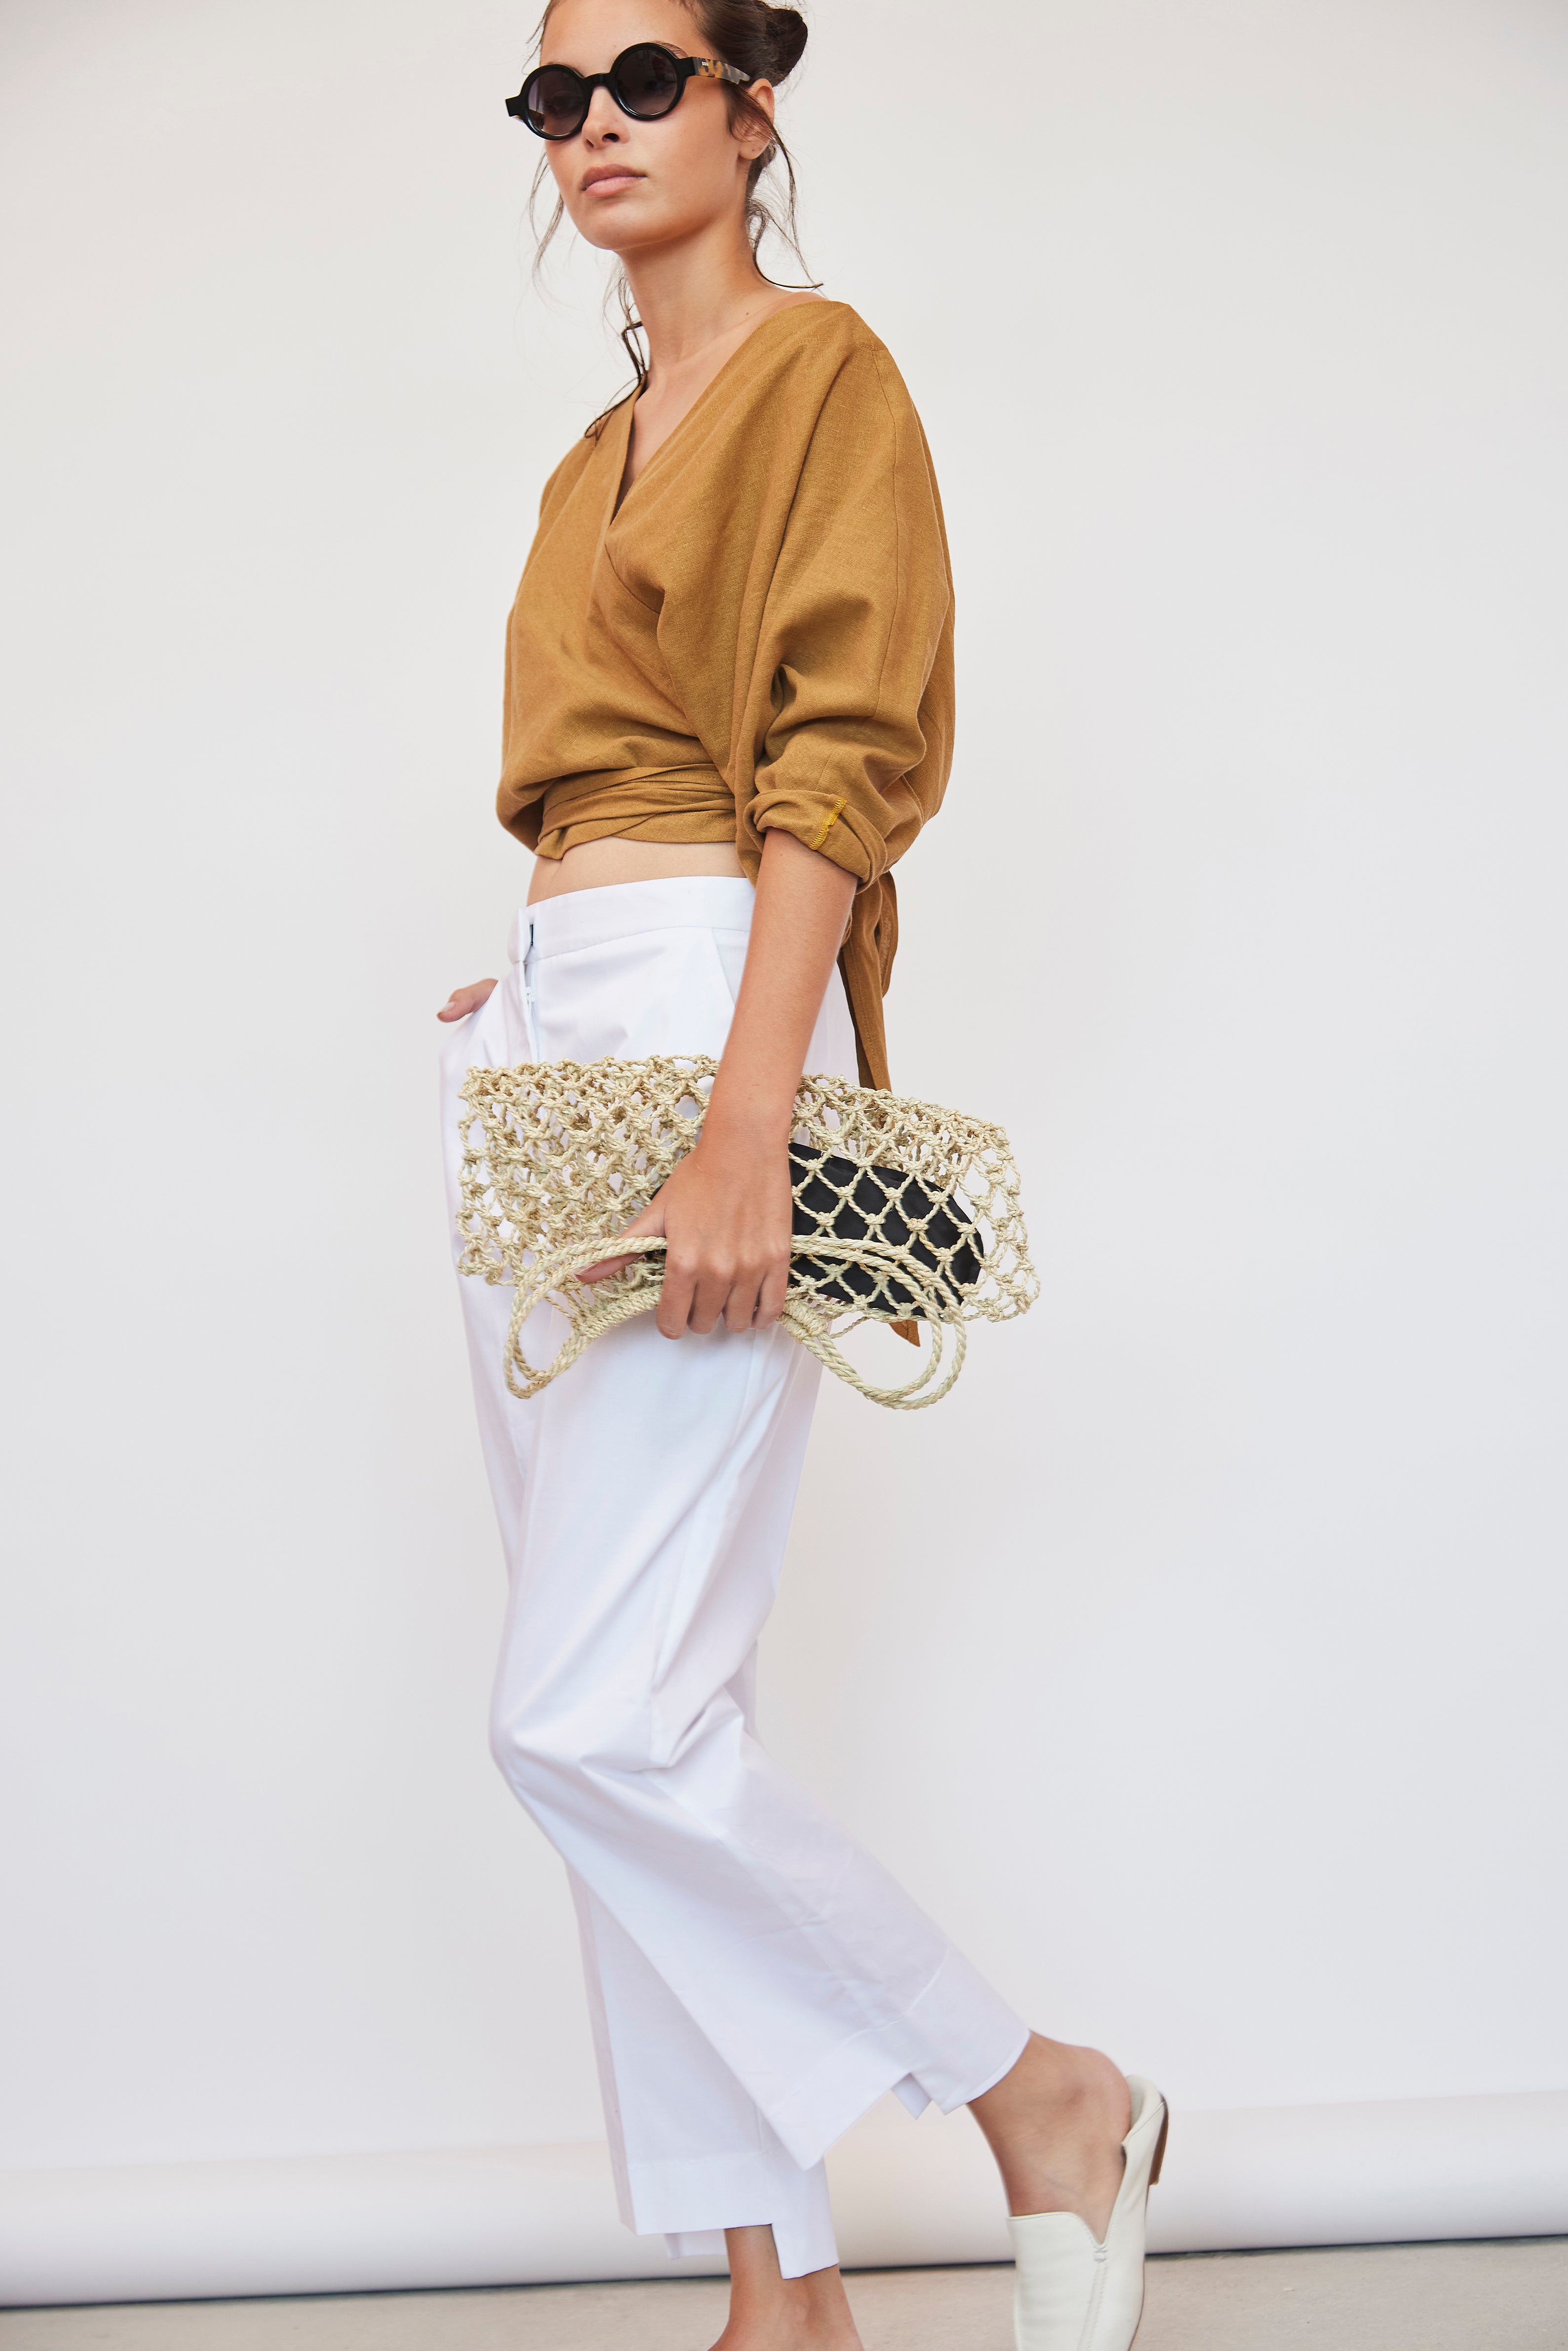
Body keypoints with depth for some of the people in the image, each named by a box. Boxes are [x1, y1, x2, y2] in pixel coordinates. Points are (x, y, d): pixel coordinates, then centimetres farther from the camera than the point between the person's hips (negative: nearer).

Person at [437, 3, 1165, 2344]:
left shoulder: (825, 370, -1)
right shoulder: (599, 456, 23)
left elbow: (837, 755, -12)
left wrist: (746, 1124, -21)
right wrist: (544, 976, 11)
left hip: (707, 1012, -9)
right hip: (544, 1043, 9)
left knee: (597, 1716, -16)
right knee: (630, 1705, 4)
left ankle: (1052, 2102, 2)